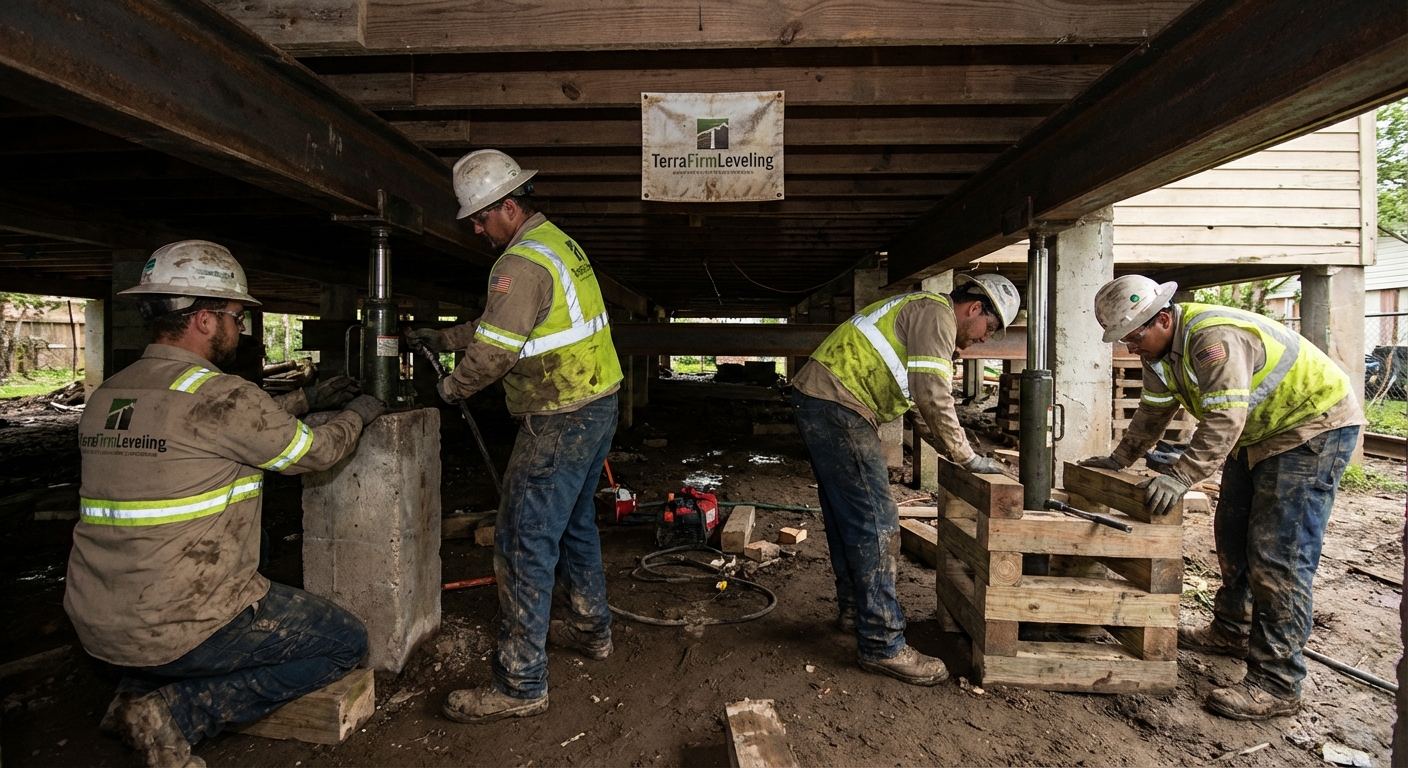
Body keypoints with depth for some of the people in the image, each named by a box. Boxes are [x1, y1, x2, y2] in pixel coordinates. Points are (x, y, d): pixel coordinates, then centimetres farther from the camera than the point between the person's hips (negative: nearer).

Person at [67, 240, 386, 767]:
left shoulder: (105, 398, 6)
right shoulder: (219, 396, -19)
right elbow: (314, 451, -6)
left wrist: (306, 400, 25)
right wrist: (361, 413, 12)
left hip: (96, 624, 8)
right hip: (178, 630, -8)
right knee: (346, 642, 6)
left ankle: (140, 685, 18)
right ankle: (175, 714, -2)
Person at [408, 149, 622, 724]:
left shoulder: (522, 262, -18)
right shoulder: (558, 242, 15)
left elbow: (495, 351, -19)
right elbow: (499, 325, 22)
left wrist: (451, 387, 0)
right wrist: (440, 338, 21)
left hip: (560, 420, -10)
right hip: (598, 404, 11)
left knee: (524, 544, -4)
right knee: (574, 523, 23)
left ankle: (521, 685, 5)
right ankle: (592, 629, 39)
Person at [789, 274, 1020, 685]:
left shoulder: (919, 312, 26)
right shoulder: (937, 314, -6)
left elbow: (922, 394, 29)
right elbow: (932, 395, -17)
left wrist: (957, 450, 21)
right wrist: (967, 457, -5)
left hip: (816, 403, 11)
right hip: (837, 407, -11)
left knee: (847, 516, 18)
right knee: (875, 523, -8)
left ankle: (854, 610, 32)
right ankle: (883, 644, -2)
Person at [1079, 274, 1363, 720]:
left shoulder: (1214, 338, -32)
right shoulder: (1162, 350, -2)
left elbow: (1224, 420, -39)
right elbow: (1153, 412, 10)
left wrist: (1180, 478, -44)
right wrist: (1119, 459, 8)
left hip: (1315, 425, -10)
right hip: (1258, 432, 10)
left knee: (1277, 555, -13)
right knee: (1233, 535, 16)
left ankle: (1276, 685, -7)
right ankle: (1231, 632, 32)